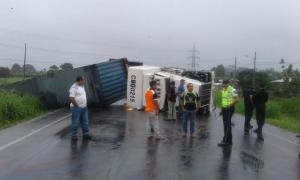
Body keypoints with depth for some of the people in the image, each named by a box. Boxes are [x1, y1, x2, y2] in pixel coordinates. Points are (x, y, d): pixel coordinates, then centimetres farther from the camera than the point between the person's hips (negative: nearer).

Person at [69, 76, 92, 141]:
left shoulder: (82, 87, 13)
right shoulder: (74, 87, -15)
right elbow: (71, 98, -21)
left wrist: (85, 105, 12)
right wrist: (77, 106, -16)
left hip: (84, 107, 8)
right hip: (76, 108, -8)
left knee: (85, 121, 11)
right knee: (75, 122, 0)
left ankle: (86, 134, 20)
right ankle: (74, 135, 11)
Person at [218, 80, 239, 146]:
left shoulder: (232, 90, -12)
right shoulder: (223, 90, 13)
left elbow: (237, 99, -17)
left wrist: (230, 105, -17)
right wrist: (221, 109, 17)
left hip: (230, 109, -8)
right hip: (224, 109, 8)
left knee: (227, 124, -8)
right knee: (225, 125, 11)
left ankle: (225, 141, -7)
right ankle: (229, 140, 19)